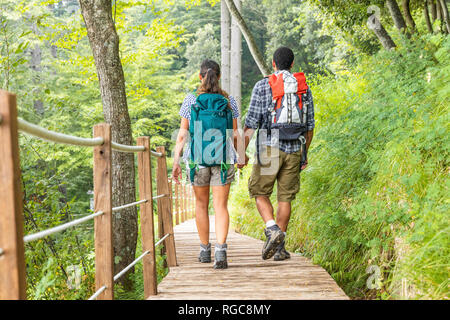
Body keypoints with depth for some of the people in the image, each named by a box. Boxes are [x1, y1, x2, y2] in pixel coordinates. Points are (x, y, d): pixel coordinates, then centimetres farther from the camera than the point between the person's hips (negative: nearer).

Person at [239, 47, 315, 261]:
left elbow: (251, 123, -6)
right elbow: (309, 125, 11)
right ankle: (279, 247, 10)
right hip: (294, 150, 3)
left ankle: (272, 229, -11)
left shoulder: (263, 86, -2)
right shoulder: (304, 87, 9)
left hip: (270, 148, -3)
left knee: (260, 193, 11)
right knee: (285, 198, 8)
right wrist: (305, 153, 20)